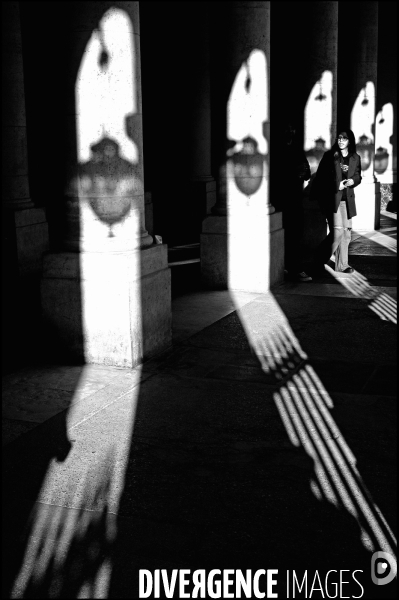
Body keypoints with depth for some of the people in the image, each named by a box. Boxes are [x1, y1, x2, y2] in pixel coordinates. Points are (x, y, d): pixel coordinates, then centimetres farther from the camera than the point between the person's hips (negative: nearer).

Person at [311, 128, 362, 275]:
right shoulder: (329, 155, -1)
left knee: (346, 231, 8)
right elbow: (320, 176, -1)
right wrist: (336, 185, -11)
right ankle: (318, 262, -4)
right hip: (332, 198, -5)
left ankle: (342, 265, 19)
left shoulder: (355, 158, 10)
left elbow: (358, 176, 16)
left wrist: (352, 181, -6)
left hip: (347, 199, 5)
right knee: (337, 231, -15)